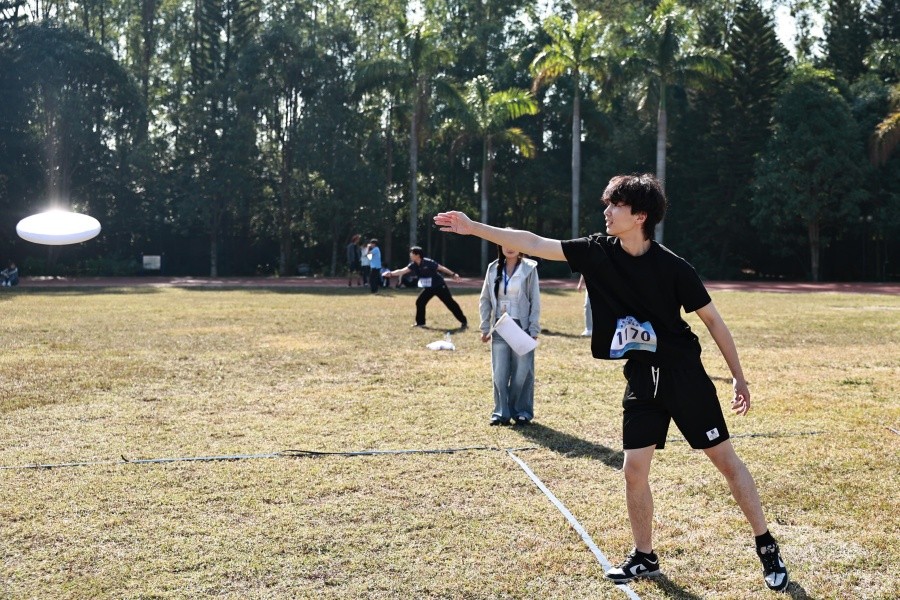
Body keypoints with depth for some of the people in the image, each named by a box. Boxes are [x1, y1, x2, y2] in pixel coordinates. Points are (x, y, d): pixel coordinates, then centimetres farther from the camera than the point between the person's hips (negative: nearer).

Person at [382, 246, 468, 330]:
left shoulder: (428, 263, -23)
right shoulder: (413, 265, -7)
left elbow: (441, 268, -12)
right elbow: (402, 271, -17)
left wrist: (453, 274, -8)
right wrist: (391, 274, -32)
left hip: (440, 286, -7)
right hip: (429, 288, 7)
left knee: (450, 303, -6)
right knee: (420, 302, 3)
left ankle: (464, 322, -3)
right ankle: (420, 322, 18)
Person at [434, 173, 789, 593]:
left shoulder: (672, 267, -16)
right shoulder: (598, 252, -5)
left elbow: (713, 320, -7)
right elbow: (534, 244, -3)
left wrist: (738, 378, -5)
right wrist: (473, 227, -6)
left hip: (684, 374, -4)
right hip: (641, 378, 4)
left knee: (726, 460, 3)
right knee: (634, 469, 3)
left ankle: (766, 547, 18)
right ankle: (644, 557, 21)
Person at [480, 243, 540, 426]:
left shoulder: (529, 268, -2)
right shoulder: (494, 269, 7)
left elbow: (535, 301, -3)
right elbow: (485, 299, 11)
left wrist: (533, 330, -8)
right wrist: (485, 328, 6)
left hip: (521, 327, -3)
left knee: (522, 372, 0)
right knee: (499, 372, 3)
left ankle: (522, 411, 13)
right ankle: (501, 412, 11)